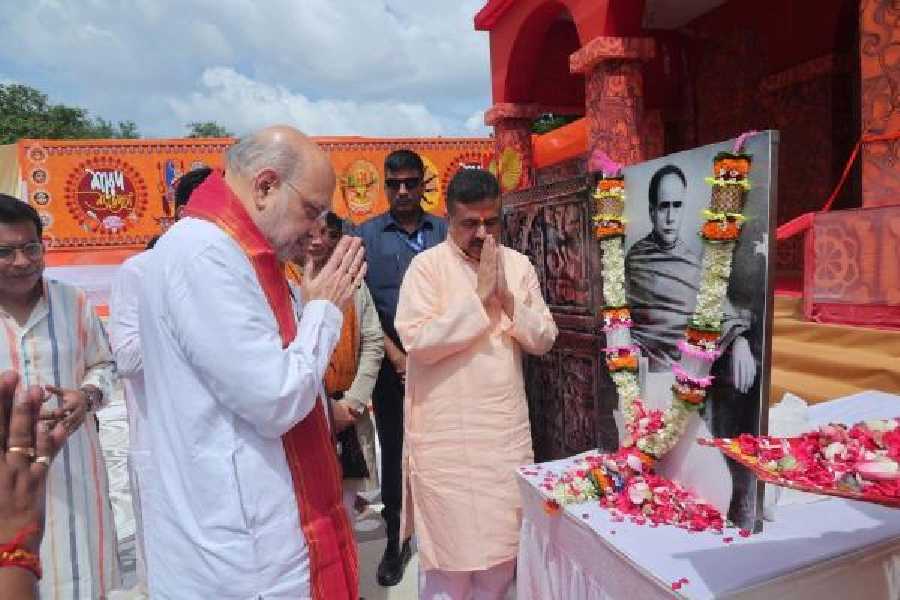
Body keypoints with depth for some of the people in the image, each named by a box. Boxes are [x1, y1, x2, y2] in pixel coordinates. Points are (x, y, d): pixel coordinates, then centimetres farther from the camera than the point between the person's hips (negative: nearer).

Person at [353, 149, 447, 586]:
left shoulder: (445, 232, 5)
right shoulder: (366, 236, 2)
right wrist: (396, 356, -9)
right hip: (391, 363, 0)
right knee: (394, 452, 10)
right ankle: (396, 541, 26)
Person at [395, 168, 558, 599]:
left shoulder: (518, 265, 6)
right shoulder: (427, 266, -7)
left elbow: (543, 340, 3)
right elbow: (417, 341, -19)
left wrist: (507, 298, -13)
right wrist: (479, 296, -19)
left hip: (508, 427, 4)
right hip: (446, 432, -4)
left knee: (503, 541, 15)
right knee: (450, 547, 5)